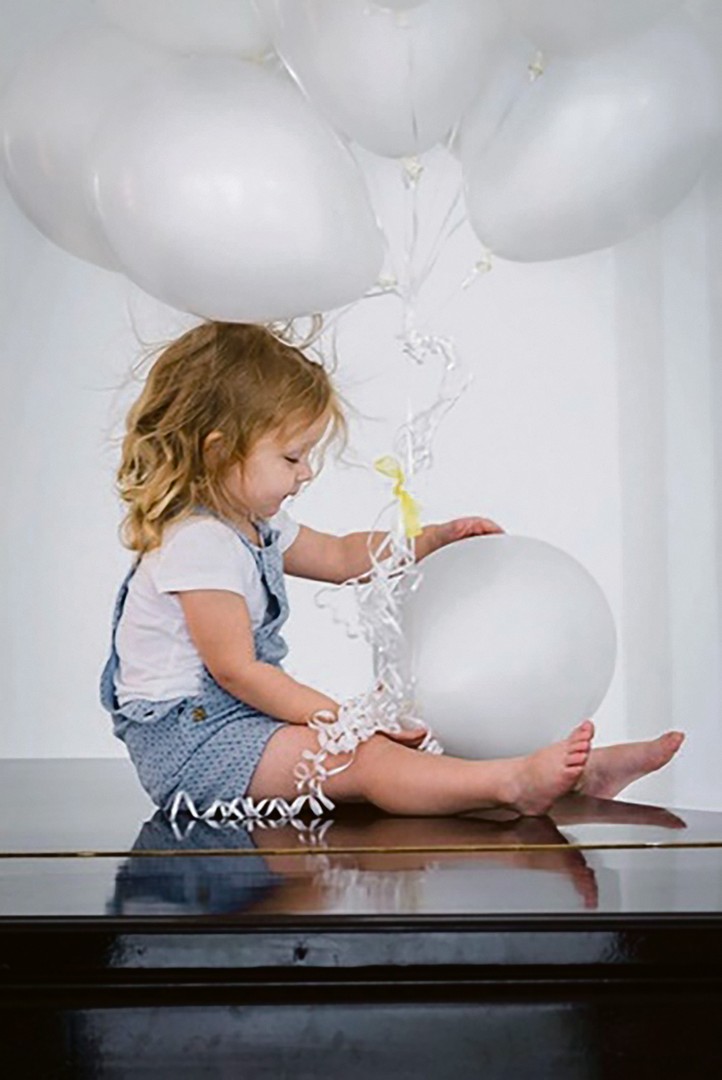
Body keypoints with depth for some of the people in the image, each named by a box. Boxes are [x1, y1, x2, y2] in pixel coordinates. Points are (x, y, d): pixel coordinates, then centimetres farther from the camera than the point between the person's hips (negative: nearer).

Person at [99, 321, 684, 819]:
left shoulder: (256, 523, 11)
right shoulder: (196, 542, -21)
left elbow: (339, 557, 26)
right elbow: (236, 670, -23)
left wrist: (433, 539, 15)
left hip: (239, 711, 9)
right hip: (187, 735, -9)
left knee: (397, 741, -5)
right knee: (363, 760, -28)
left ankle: (575, 771, -13)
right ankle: (514, 781, -45)